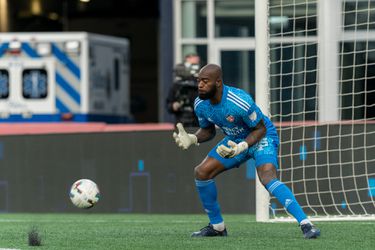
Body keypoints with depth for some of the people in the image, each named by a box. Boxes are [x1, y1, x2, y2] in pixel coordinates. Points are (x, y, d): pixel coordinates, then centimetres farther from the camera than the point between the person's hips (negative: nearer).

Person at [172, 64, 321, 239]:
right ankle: (217, 226, 11)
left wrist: (241, 147, -36)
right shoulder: (200, 105, -12)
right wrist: (192, 139, -15)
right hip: (234, 140, 7)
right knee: (201, 172, -4)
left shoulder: (240, 101, -33)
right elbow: (208, 131, 6)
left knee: (267, 178, -31)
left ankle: (305, 224, -34)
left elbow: (260, 129, -22)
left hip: (262, 138, -7)